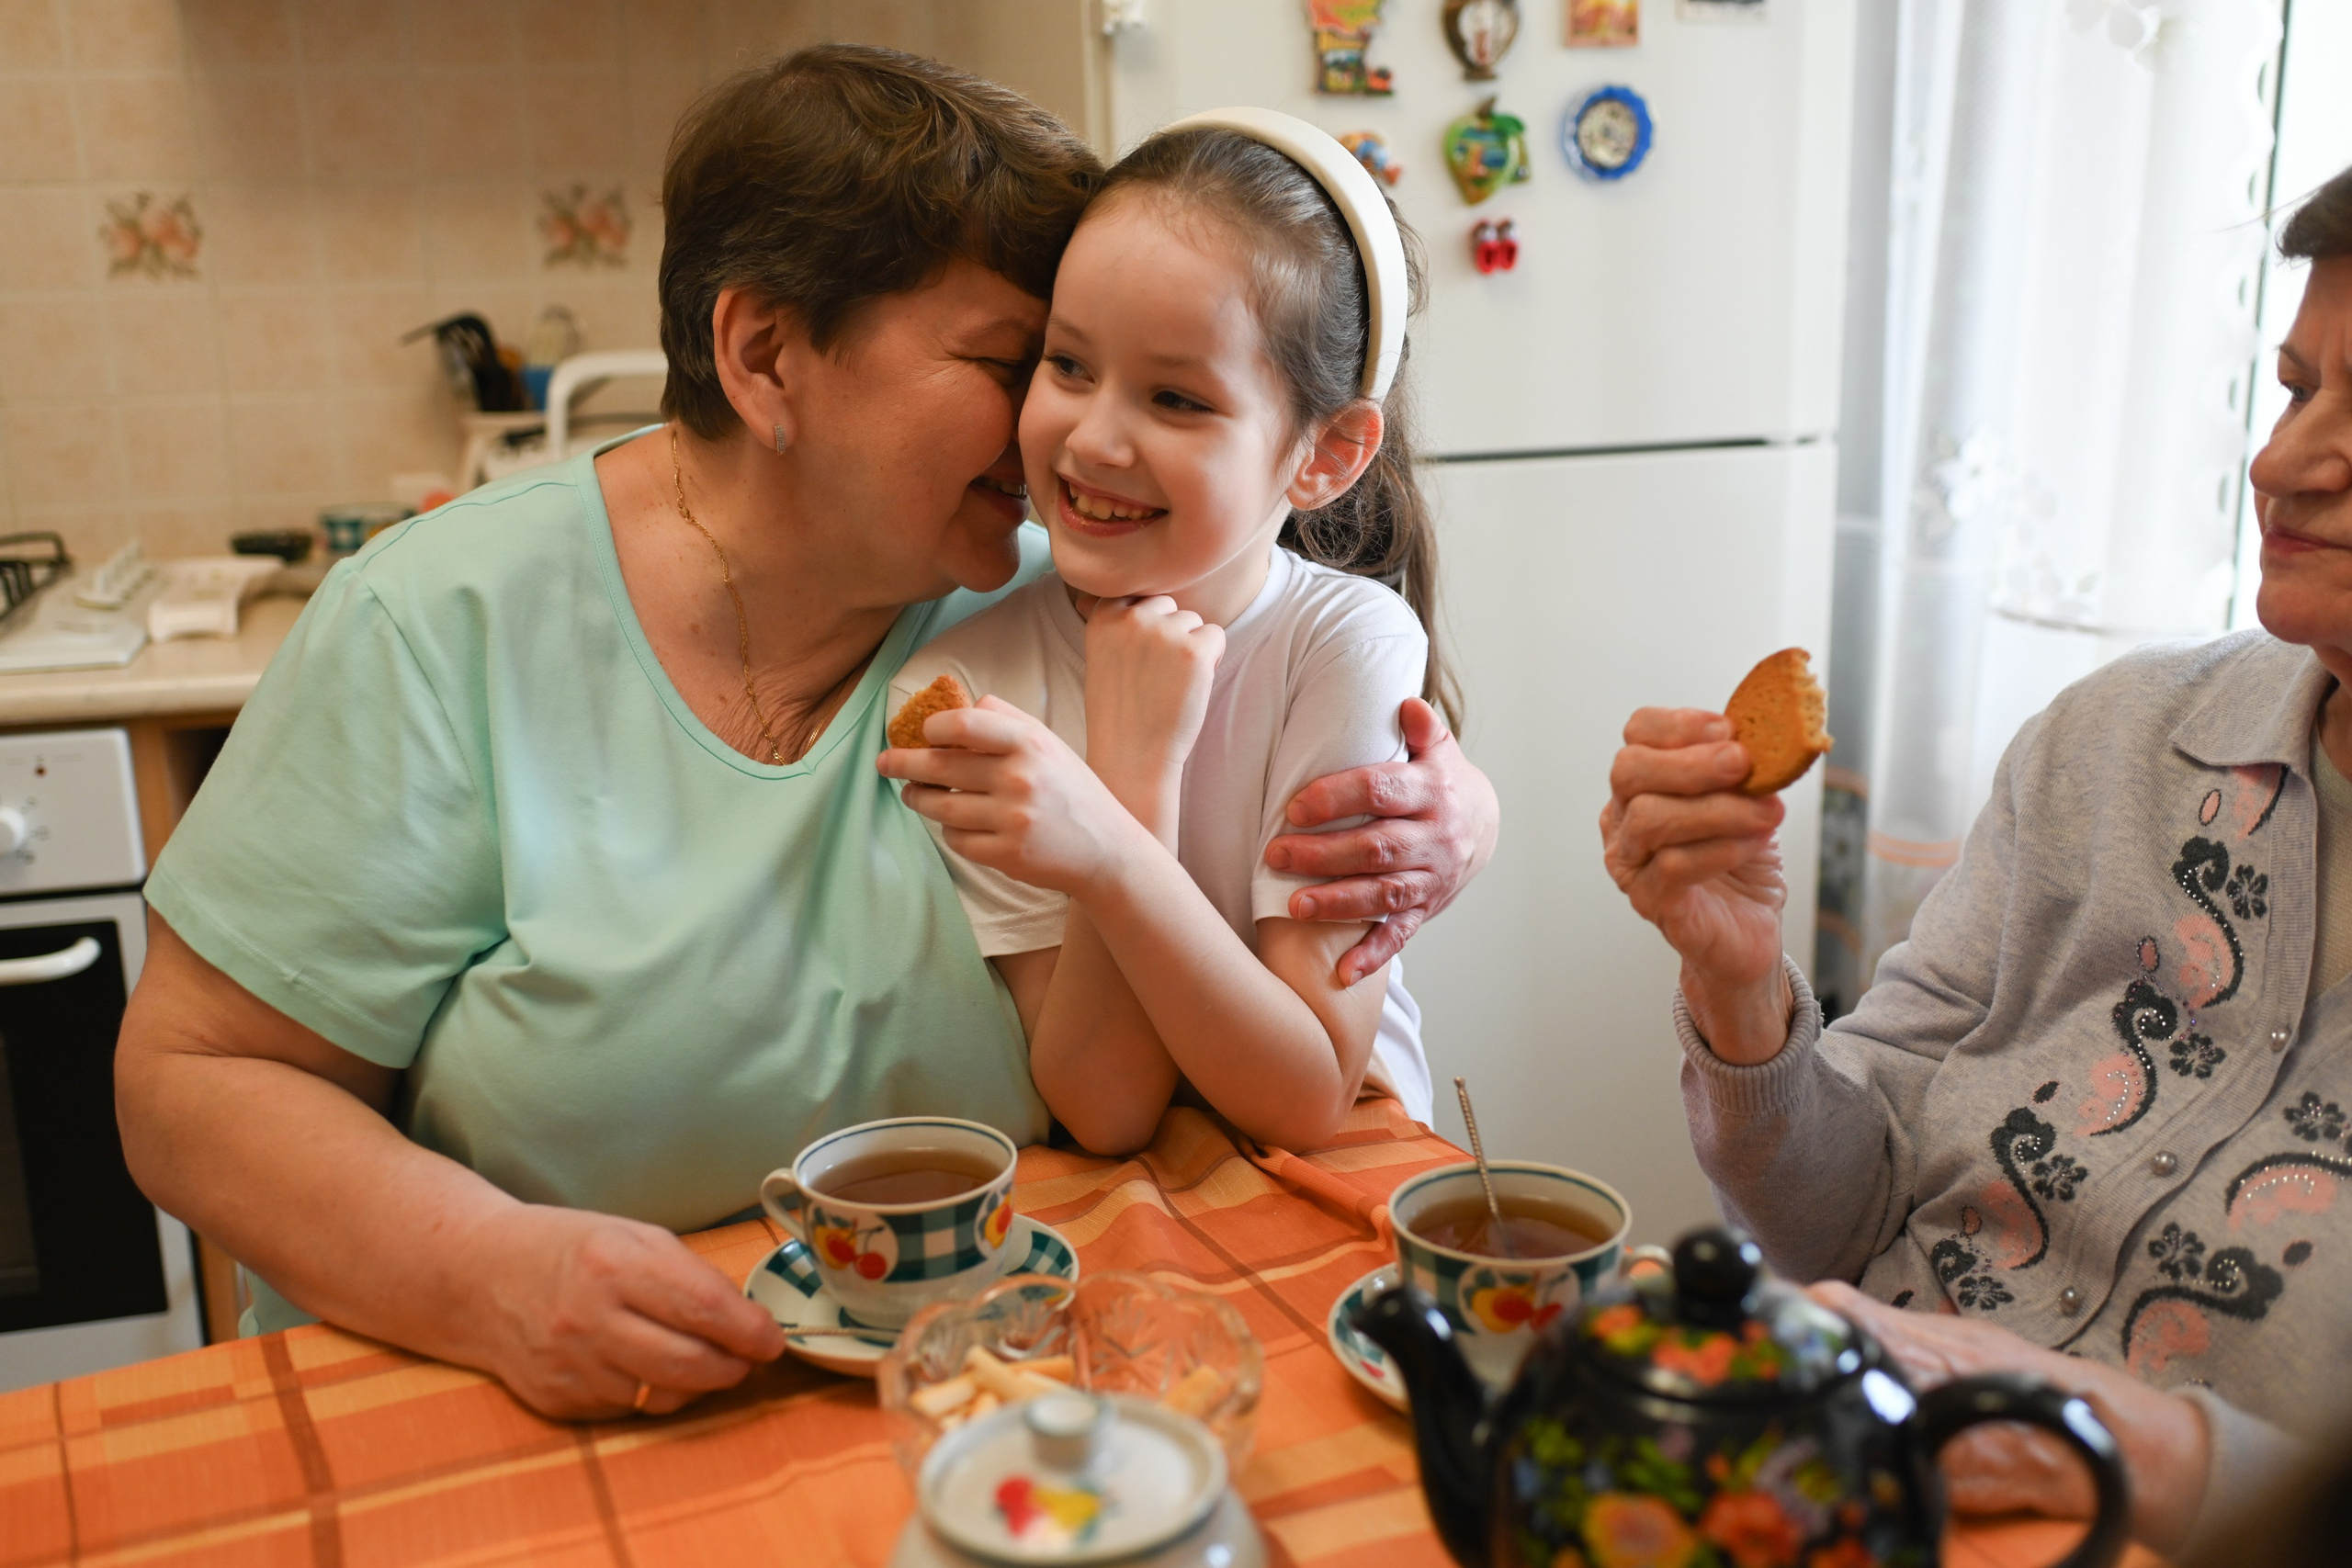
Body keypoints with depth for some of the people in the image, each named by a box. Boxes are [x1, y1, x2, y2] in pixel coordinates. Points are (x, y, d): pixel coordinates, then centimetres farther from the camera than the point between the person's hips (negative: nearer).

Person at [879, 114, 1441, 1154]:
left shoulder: (1348, 648, -14)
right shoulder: (958, 690, -12)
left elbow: (1310, 1102, -19)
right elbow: (1107, 1110, -17)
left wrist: (1106, 850, -32)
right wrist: (1135, 761, -25)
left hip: (1337, 1172, 0)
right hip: (1102, 1201, 1)